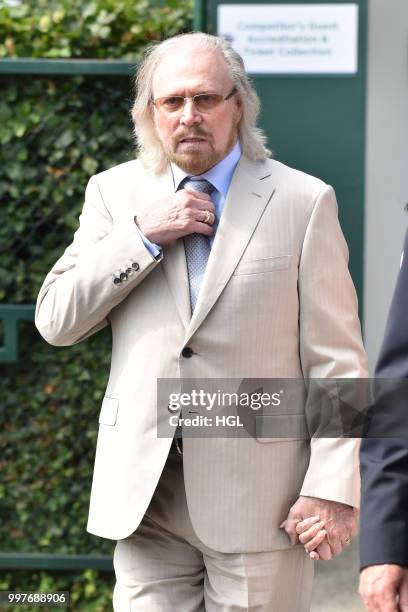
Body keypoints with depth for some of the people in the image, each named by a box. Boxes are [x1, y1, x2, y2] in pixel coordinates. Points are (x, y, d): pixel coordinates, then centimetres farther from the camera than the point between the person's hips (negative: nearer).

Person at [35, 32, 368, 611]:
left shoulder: (302, 201, 0)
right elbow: (55, 320, 2)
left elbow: (336, 361, -2)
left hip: (258, 498, -2)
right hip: (144, 495, 3)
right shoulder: (115, 192, 10)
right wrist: (142, 234, -9)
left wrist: (333, 489, -10)